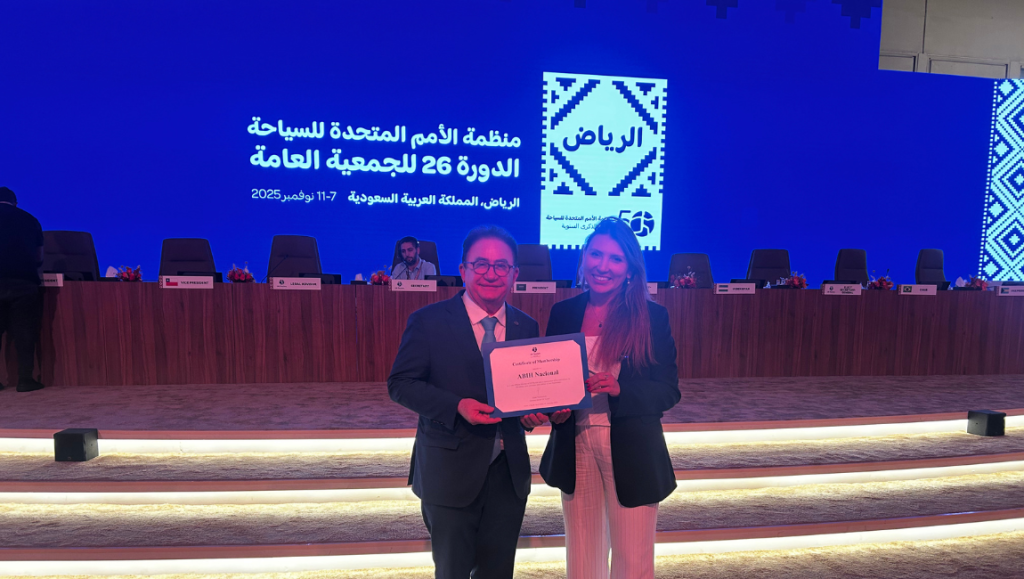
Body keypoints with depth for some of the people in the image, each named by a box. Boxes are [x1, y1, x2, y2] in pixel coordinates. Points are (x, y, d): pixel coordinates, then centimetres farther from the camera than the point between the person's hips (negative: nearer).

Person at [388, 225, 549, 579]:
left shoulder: (527, 327, 3)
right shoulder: (428, 321, -9)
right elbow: (400, 383, -9)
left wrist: (534, 410, -11)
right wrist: (456, 406, -23)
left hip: (509, 473, 4)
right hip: (450, 472, -3)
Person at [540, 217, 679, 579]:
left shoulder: (652, 317, -5)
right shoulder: (563, 313, 2)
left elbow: (669, 390, -5)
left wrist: (619, 389, -22)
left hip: (632, 454, -2)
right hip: (575, 450, 3)